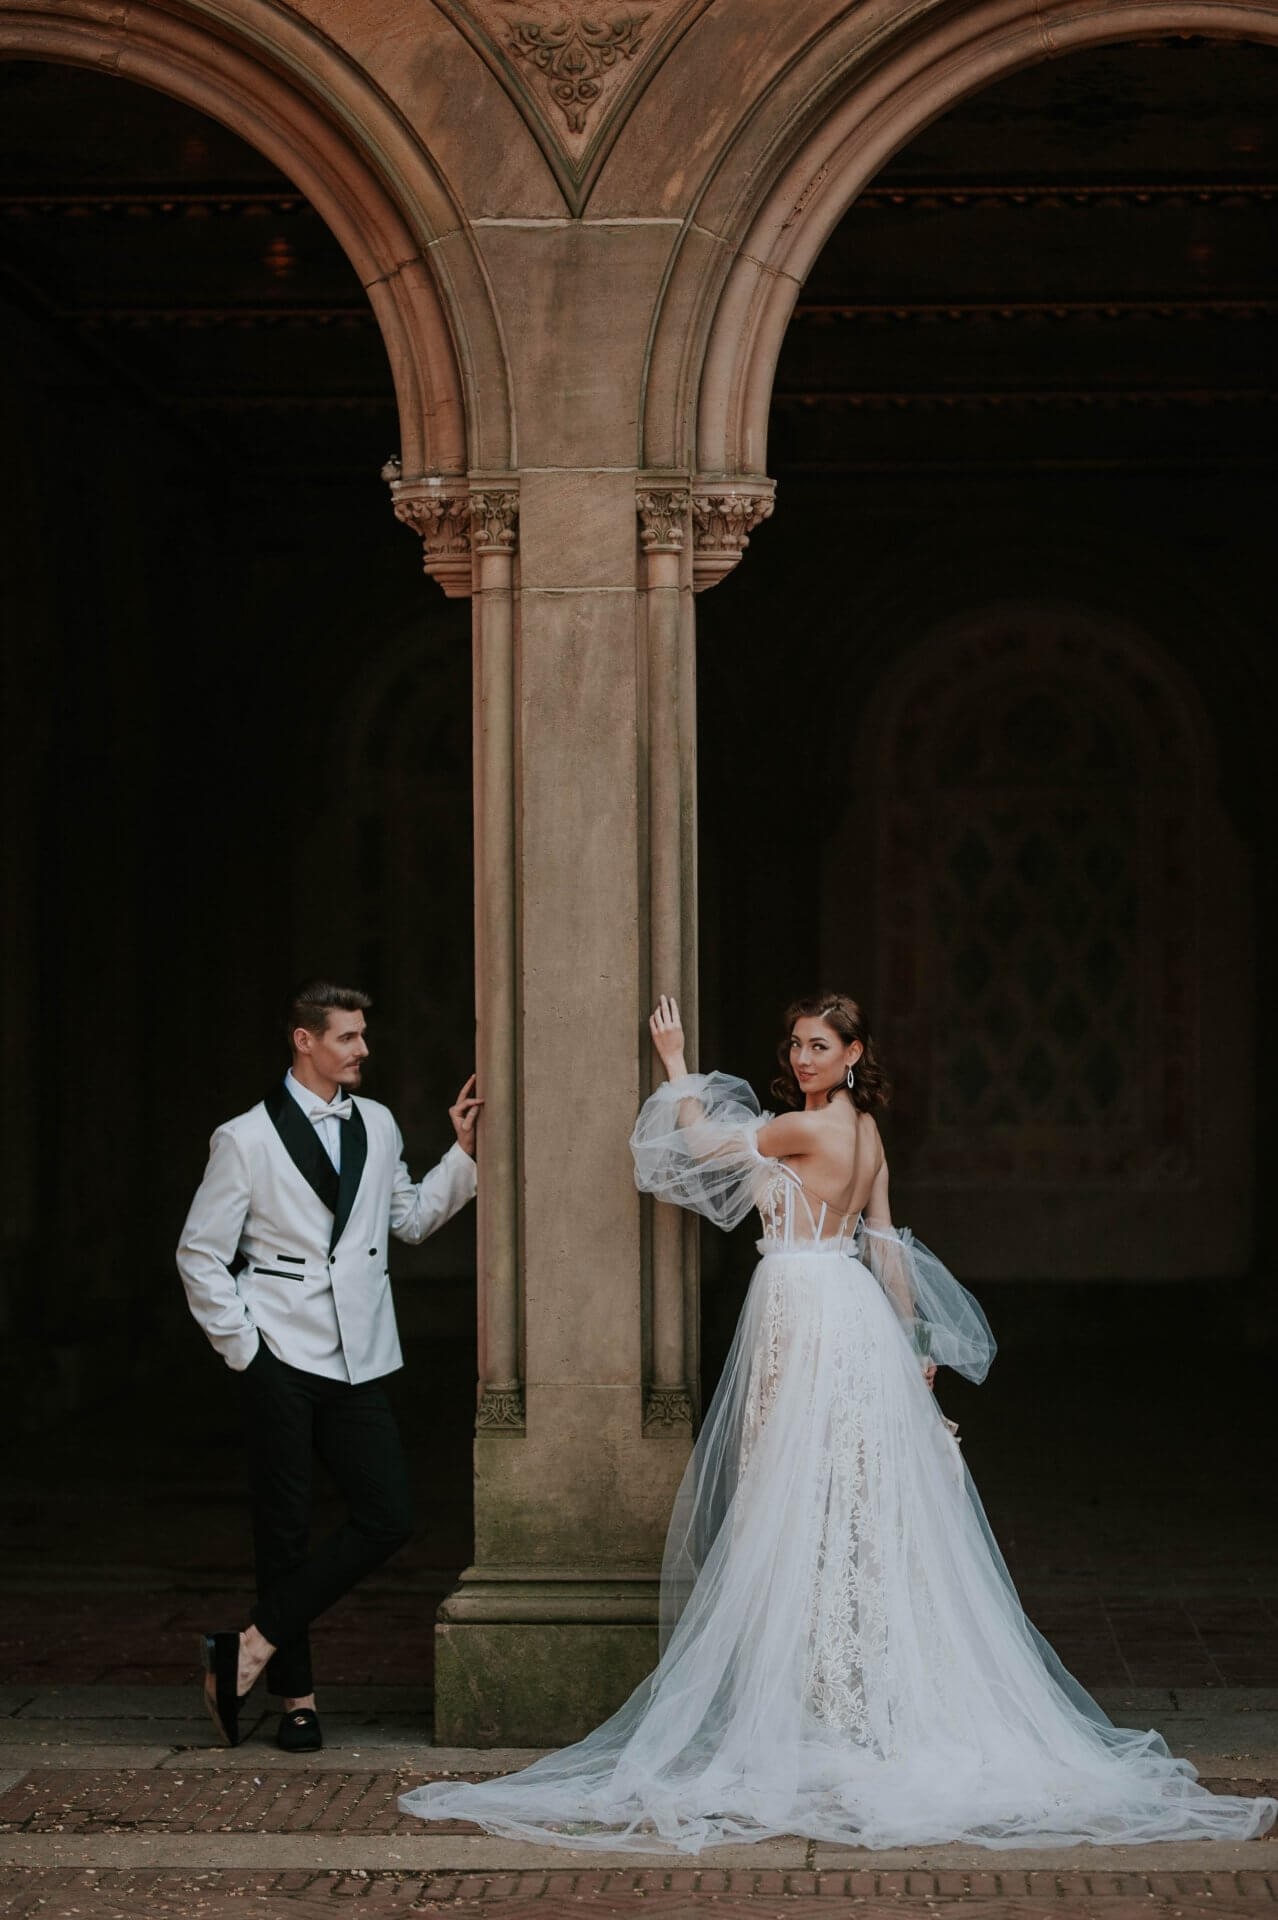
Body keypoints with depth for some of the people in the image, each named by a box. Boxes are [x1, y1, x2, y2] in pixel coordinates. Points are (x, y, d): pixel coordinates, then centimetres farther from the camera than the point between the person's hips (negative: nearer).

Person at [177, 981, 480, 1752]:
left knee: (388, 1517, -5)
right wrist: (242, 1345, -6)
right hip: (283, 1362, -5)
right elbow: (200, 1255, 0)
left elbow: (413, 1217, 21)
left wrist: (464, 1152, 10)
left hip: (359, 1362, 5)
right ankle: (296, 1696, 10)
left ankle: (254, 1648, 0)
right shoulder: (247, 1138, -2)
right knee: (286, 1530, 0)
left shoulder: (377, 1125, 12)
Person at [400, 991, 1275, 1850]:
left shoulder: (806, 1129, -15)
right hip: (852, 1316, 9)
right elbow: (885, 1243, 15)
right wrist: (910, 1343, 19)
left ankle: (820, 1697, -1)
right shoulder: (865, 1133, 11)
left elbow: (702, 1139, -4)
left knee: (807, 1502, -4)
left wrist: (676, 1063, 8)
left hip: (808, 1317, -9)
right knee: (854, 1508, 11)